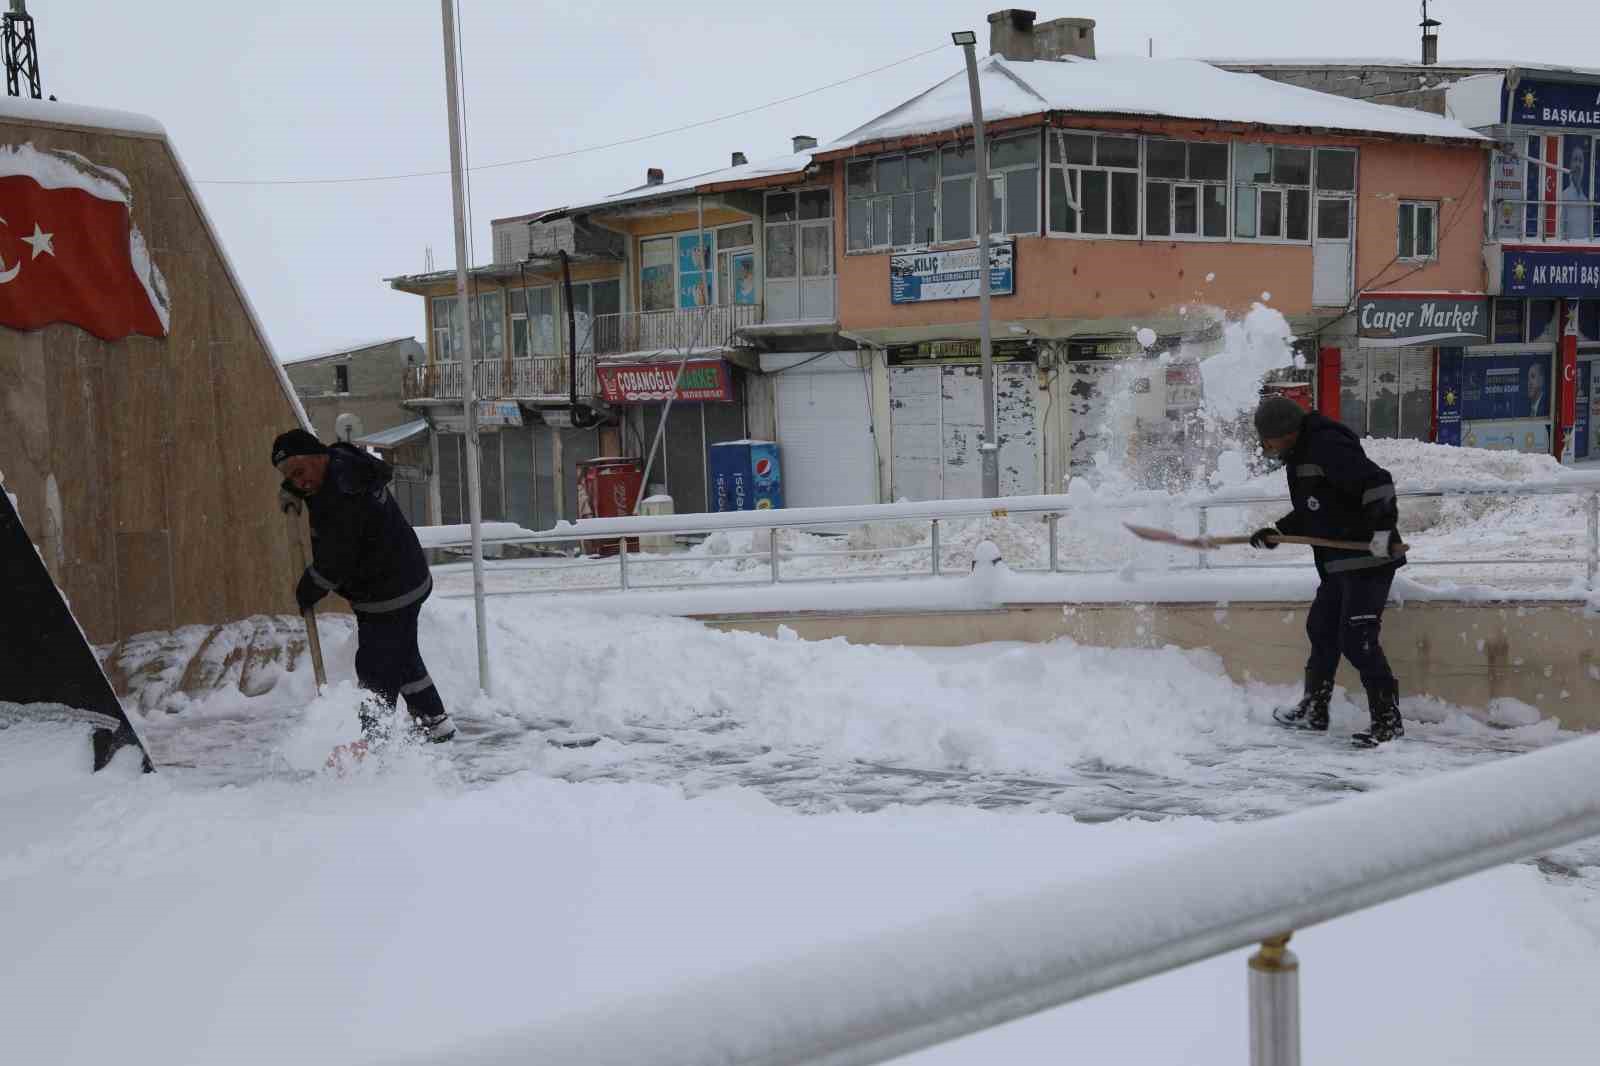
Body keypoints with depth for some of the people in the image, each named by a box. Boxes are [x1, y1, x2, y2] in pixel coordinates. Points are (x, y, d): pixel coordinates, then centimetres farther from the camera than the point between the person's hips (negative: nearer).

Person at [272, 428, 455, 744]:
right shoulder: (339, 459, 0)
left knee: (376, 670, -6)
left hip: (388, 596, -11)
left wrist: (305, 593, -8)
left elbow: (333, 563, -25)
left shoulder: (343, 500, -31)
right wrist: (290, 491, 9)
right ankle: (435, 722, 33)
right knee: (403, 658, 22)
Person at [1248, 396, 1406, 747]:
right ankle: (1314, 711, 30)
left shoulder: (1328, 446, -19)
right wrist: (1277, 532, 15)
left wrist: (1382, 530, -30)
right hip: (1337, 564, 11)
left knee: (1357, 640, -12)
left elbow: (1377, 482, -26)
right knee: (1321, 630, 18)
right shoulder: (1299, 456, 15)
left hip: (1368, 559, -11)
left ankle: (1389, 720, -4)